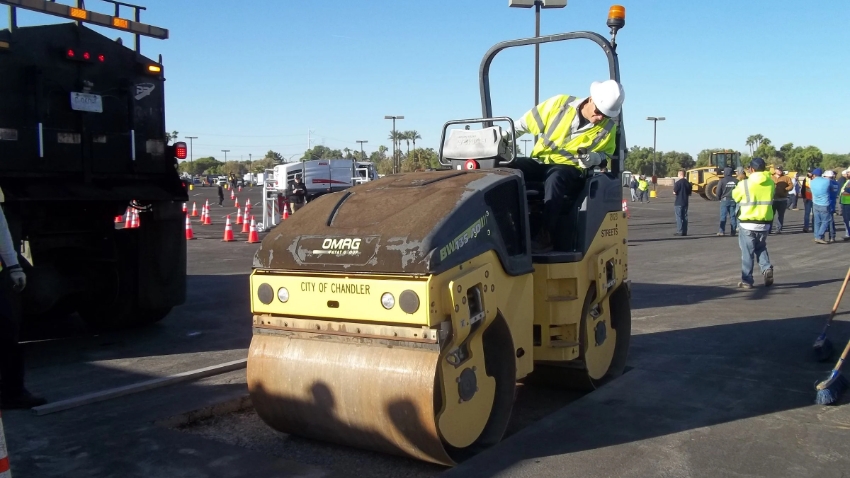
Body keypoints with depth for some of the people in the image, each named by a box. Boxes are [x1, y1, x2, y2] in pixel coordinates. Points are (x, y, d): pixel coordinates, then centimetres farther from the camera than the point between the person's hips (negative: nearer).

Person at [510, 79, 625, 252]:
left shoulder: (608, 128, 0)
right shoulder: (560, 103, -2)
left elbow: (606, 156, 12)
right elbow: (526, 122, 6)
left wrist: (594, 157, -12)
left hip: (571, 169, -2)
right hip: (540, 162, 2)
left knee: (555, 177, -40)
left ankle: (545, 236, -39)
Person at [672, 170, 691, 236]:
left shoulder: (678, 182, -12)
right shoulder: (688, 183, 7)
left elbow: (674, 192, -14)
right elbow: (689, 193, 10)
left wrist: (674, 189, 5)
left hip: (678, 203, -6)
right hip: (685, 202, 6)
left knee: (679, 217, -2)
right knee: (685, 217, 8)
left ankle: (679, 232, -4)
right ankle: (684, 232, 9)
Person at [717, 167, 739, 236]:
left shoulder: (722, 180, -7)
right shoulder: (736, 181, 2)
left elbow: (718, 192, -7)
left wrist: (720, 197, 11)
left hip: (725, 200, -3)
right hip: (733, 200, 3)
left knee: (723, 216, 0)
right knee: (733, 216, 6)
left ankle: (722, 231, -3)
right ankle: (733, 231, 5)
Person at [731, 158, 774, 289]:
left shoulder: (744, 184, -12)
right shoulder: (771, 183, 2)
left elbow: (735, 196, 4)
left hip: (747, 223, -4)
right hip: (765, 223, 4)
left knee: (747, 252, 4)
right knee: (761, 248, 22)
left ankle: (747, 280, 6)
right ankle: (767, 268, -1)